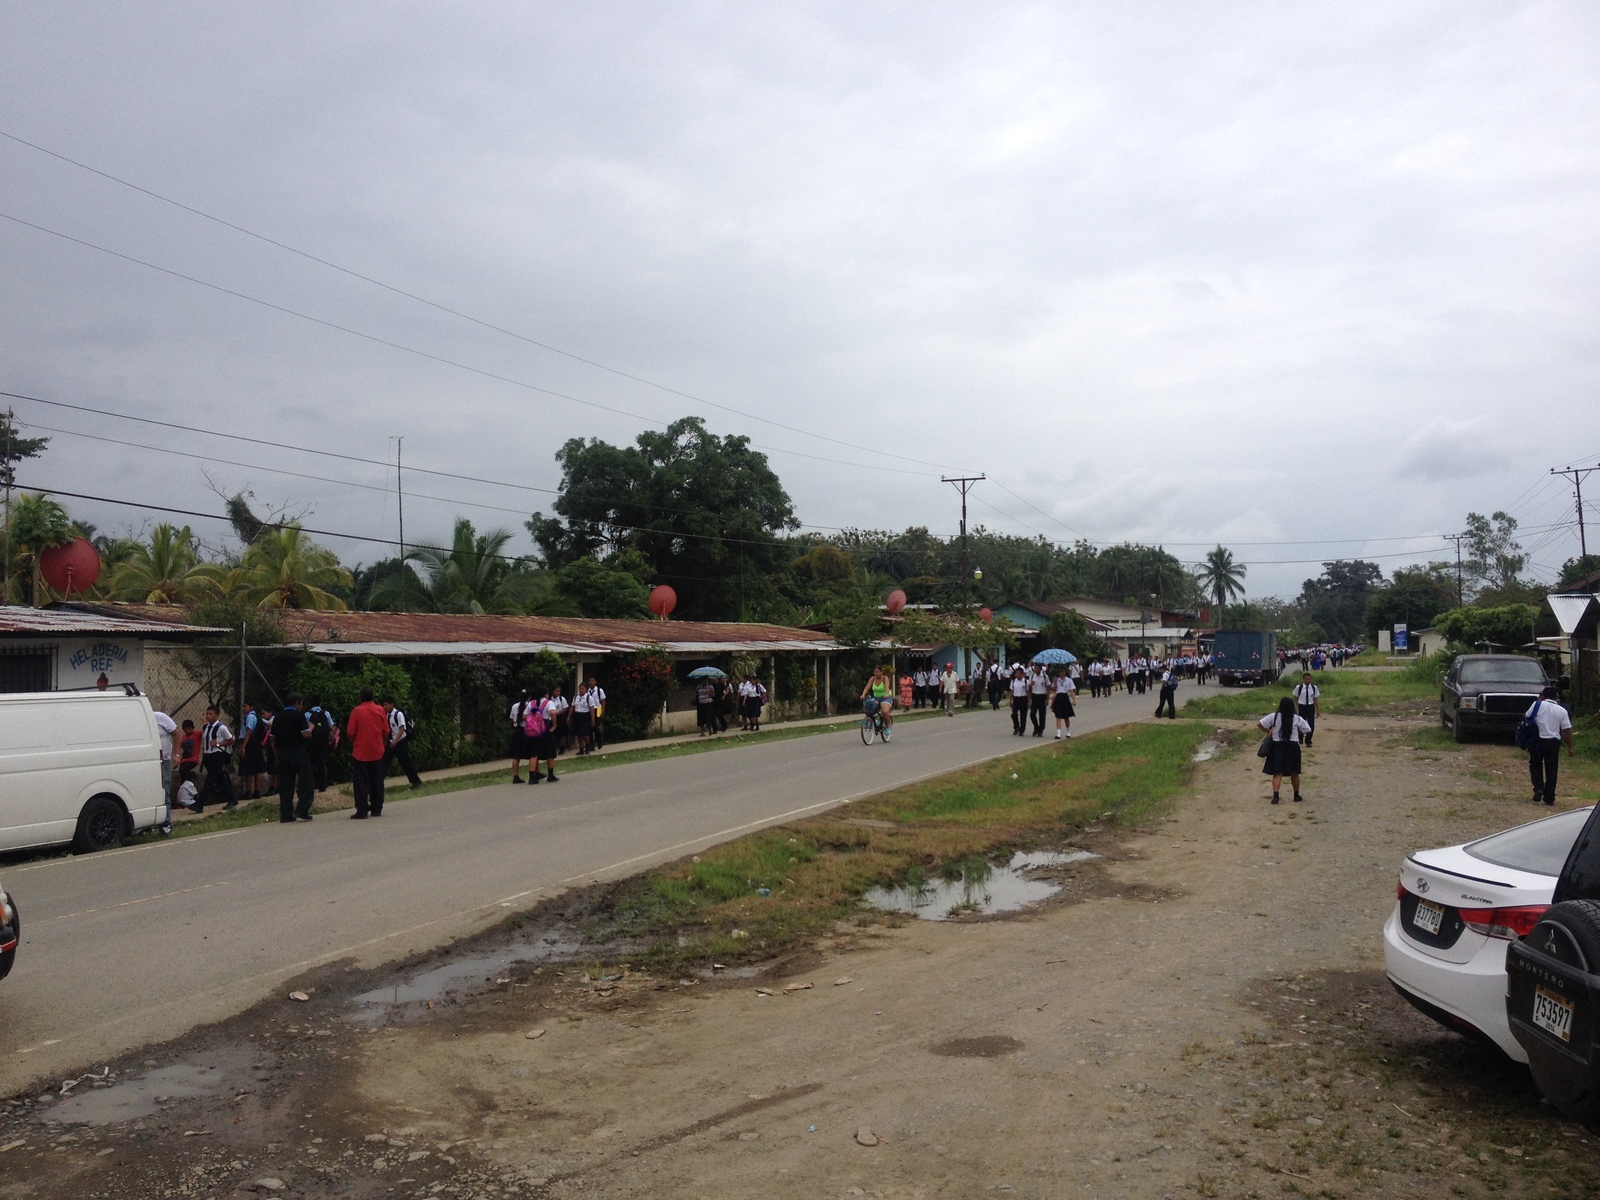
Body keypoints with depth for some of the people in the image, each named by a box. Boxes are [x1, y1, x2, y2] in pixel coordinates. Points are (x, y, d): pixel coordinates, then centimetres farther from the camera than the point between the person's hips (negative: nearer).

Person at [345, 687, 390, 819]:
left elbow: (350, 732, -7)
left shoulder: (357, 711, -8)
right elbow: (386, 730, 2)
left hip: (360, 752, -3)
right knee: (377, 781, 11)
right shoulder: (380, 710, -1)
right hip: (377, 751, 3)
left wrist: (354, 743, 13)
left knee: (361, 783, 0)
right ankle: (377, 809, 14)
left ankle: (362, 811, -5)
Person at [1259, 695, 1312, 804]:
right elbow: (1308, 730, 2)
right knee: (1294, 773, 15)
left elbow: (1259, 724, -6)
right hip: (1292, 747, 0)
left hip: (1277, 746, 0)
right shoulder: (1297, 719, -5)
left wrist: (1268, 731, 9)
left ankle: (1275, 796, -11)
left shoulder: (1274, 716, -6)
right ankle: (1296, 796, 27)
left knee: (1277, 773, 3)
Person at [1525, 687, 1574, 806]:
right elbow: (1567, 730, 0)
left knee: (1535, 765, 17)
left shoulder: (1537, 705, -4)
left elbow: (1526, 717, 4)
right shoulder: (1562, 711, 2)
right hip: (1553, 742, 1)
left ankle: (1538, 788, -3)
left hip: (1538, 741, -1)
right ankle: (1549, 798, 12)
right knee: (1551, 770, 9)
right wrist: (1570, 747, 6)